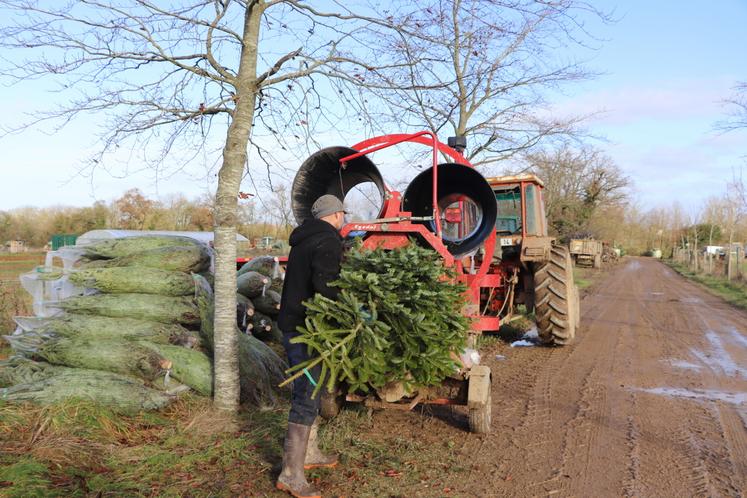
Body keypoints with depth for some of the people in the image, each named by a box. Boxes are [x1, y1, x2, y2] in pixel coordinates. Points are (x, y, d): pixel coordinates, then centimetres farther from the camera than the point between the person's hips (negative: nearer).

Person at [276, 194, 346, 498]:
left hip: (292, 324, 10)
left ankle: (309, 453, 33)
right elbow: (325, 285, -28)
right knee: (307, 399, -7)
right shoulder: (328, 241, -14)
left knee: (307, 391, 20)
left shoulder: (303, 238, 15)